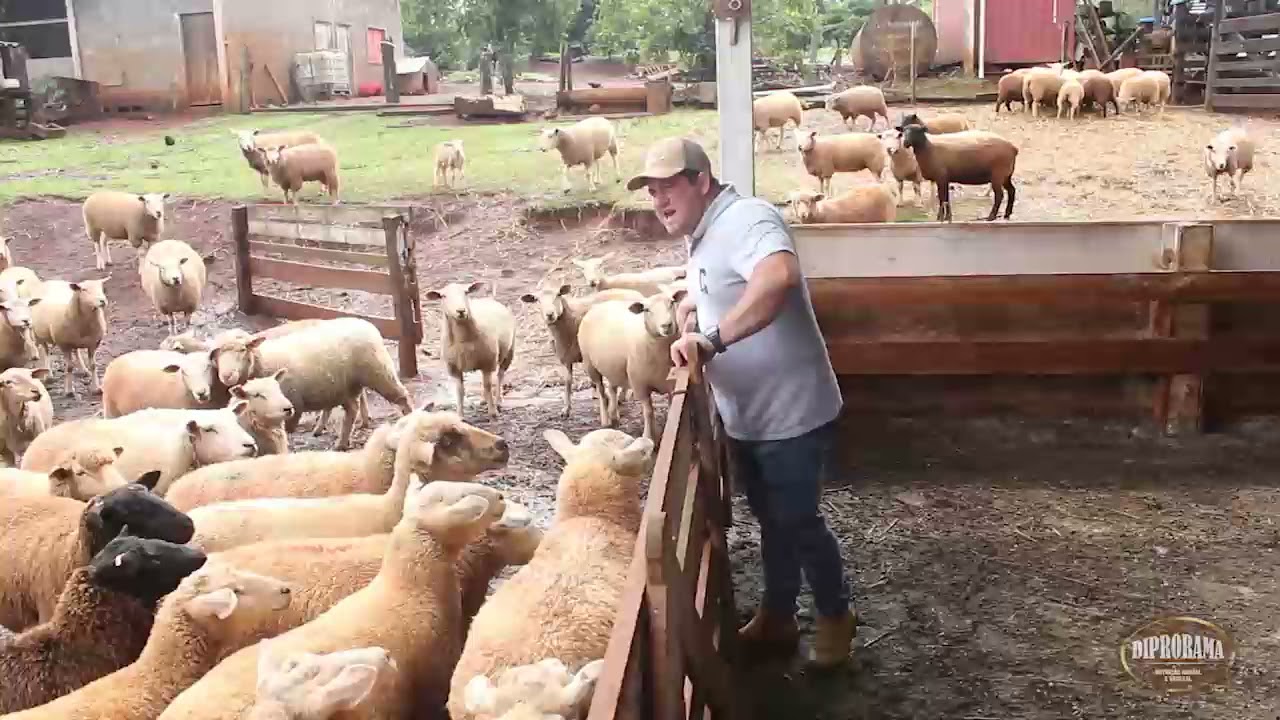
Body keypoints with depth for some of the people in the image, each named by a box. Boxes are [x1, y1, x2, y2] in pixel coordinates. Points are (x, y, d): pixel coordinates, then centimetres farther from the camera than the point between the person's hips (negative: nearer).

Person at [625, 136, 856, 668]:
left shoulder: (748, 219, -23)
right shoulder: (701, 236, 9)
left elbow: (778, 275, -45)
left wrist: (713, 337, -47)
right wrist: (688, 312, 5)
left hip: (791, 412, -9)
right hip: (744, 415, 9)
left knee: (796, 521, 5)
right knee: (770, 520, 20)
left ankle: (836, 616, 28)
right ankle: (777, 619, 36)